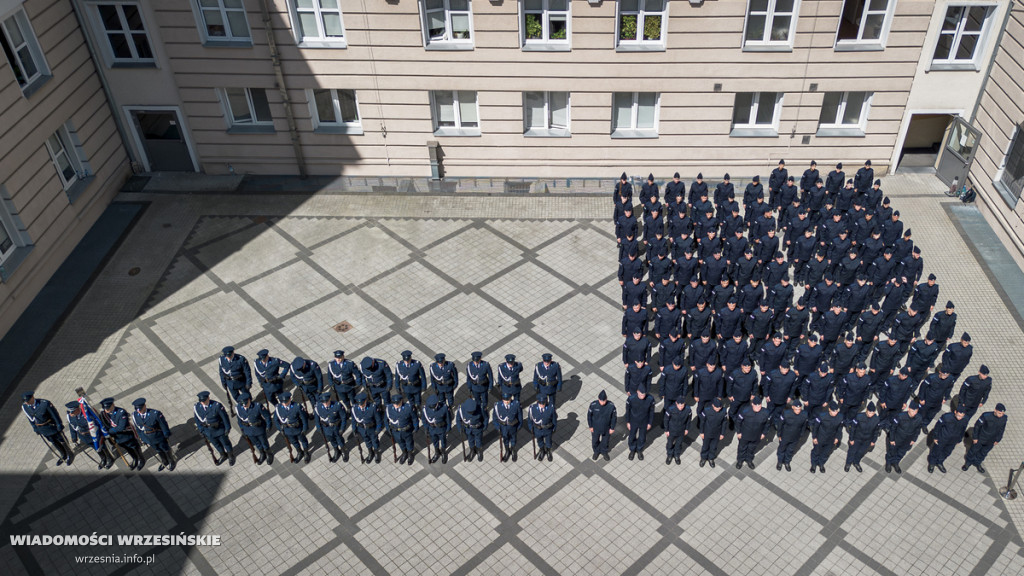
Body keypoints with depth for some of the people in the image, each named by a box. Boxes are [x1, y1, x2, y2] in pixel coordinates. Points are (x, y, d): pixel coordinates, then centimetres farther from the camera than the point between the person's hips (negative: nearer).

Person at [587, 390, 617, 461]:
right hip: (595, 428, 0)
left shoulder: (611, 406, -28)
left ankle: (604, 452, 55)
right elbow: (589, 415, -11)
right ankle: (596, 452, 54)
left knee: (605, 441, 25)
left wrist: (612, 428, -4)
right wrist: (590, 426, -3)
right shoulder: (593, 405, -28)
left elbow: (614, 417, -11)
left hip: (606, 428, 0)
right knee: (595, 440, 24)